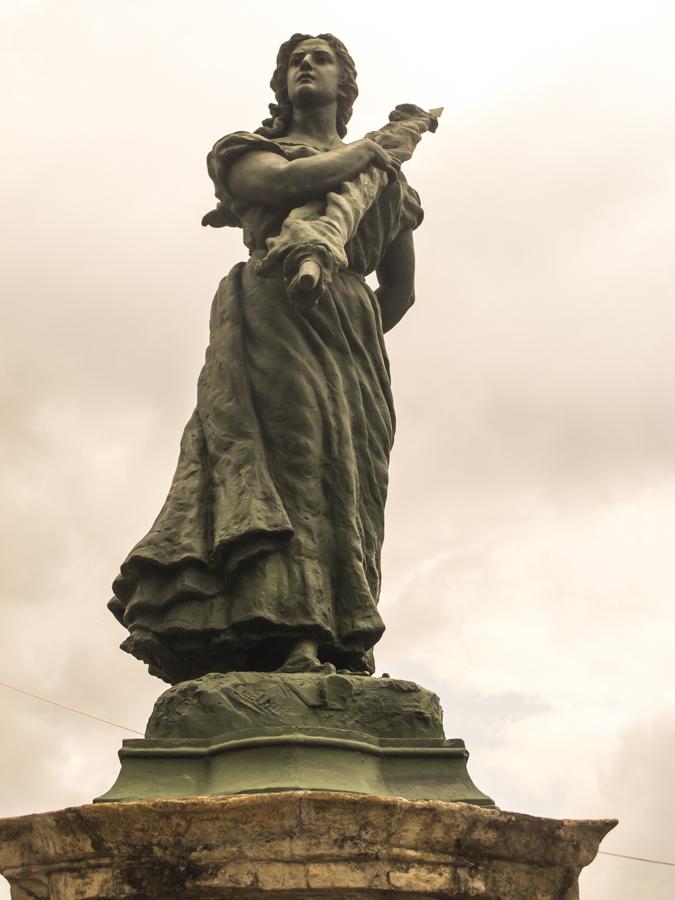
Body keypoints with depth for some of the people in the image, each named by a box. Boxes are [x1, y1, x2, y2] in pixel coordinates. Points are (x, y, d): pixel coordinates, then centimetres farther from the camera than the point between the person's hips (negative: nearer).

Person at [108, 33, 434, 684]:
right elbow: (281, 180, -3)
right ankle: (291, 635, -42)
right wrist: (356, 153, 11)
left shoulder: (384, 175, 31)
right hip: (269, 312, -3)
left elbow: (401, 292, 31)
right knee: (286, 455, -26)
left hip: (351, 335, 3)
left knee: (345, 482, -15)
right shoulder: (251, 147, 24)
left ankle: (333, 651, -27)